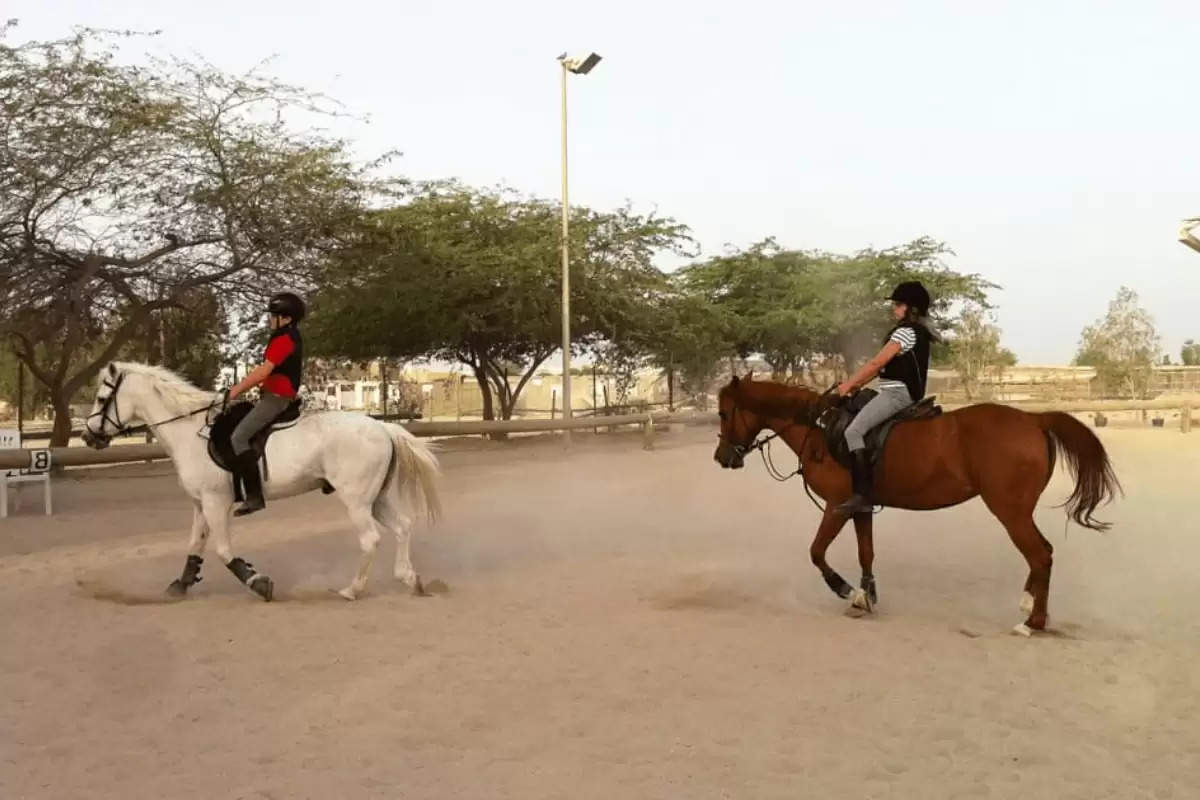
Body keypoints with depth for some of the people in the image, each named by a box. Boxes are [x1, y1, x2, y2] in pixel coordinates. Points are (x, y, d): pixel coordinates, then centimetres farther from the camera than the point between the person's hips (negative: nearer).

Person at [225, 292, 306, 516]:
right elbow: (266, 371, 20)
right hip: (279, 397, 11)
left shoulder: (283, 339, -16)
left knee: (239, 437, -17)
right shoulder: (289, 338, 18)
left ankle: (254, 496, -22)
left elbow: (264, 370, -23)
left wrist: (238, 389, -13)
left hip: (276, 398, -11)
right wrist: (242, 386, 13)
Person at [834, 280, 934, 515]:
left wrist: (849, 384, -6)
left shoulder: (906, 331, -13)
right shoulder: (916, 332, 19)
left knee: (853, 431, -20)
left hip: (897, 393, -11)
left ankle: (862, 495, -29)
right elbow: (883, 365, 19)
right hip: (907, 393, 11)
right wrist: (857, 384, 15)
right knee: (859, 429, 20)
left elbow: (876, 363, -15)